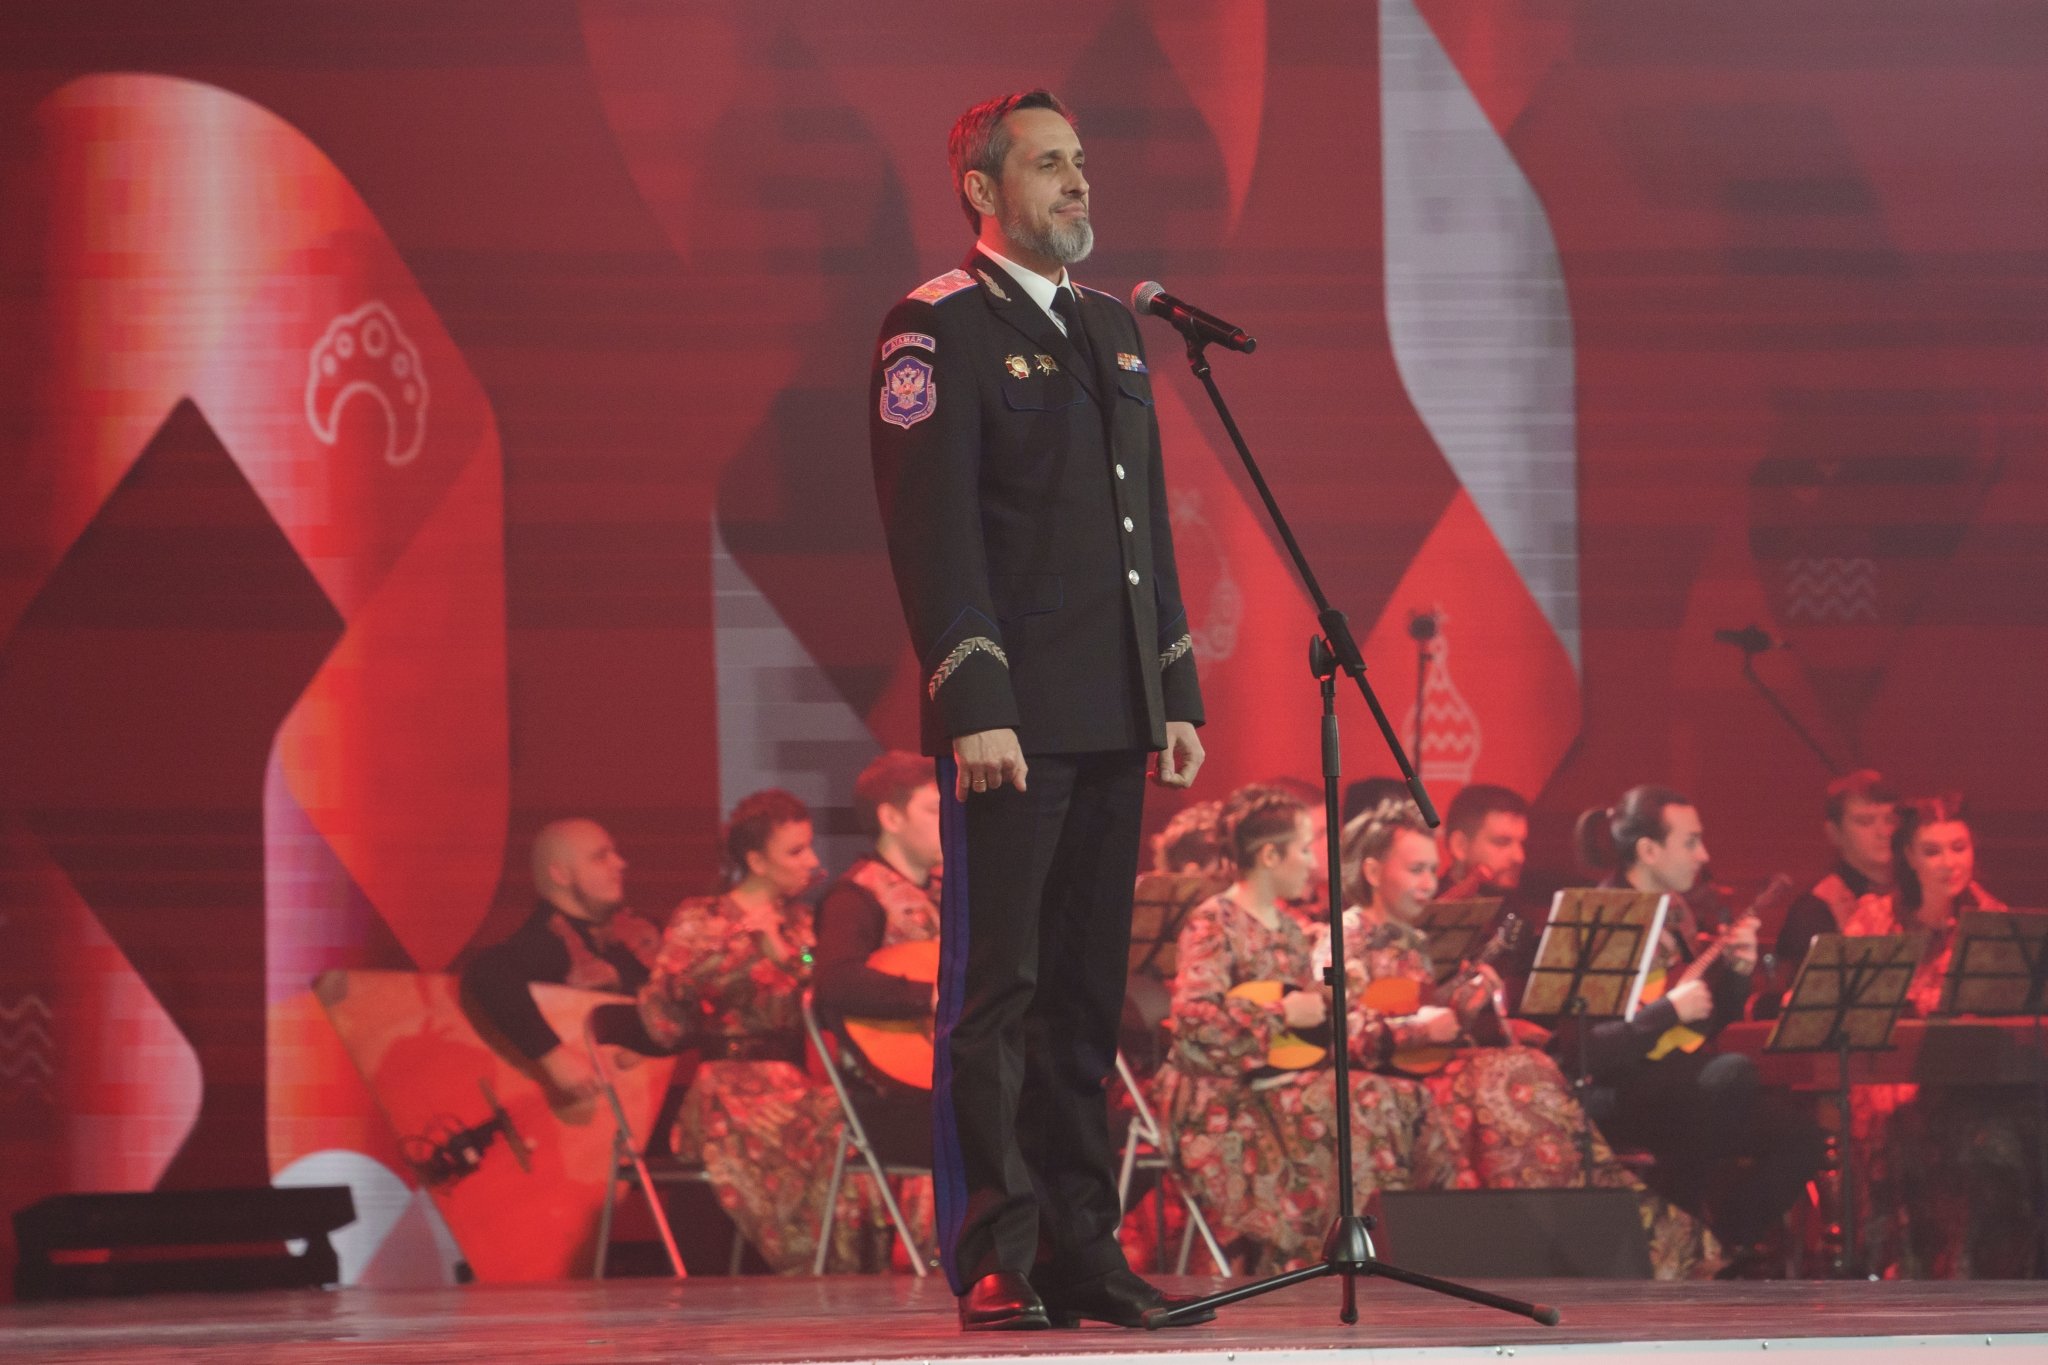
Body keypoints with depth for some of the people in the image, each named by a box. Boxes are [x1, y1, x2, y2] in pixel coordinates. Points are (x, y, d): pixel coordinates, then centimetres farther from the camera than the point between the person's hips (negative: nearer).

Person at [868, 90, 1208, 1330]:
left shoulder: (1114, 330, 19)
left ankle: (1082, 1250, 11)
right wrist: (975, 705, -18)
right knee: (996, 993, -5)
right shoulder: (937, 330, -4)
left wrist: (1178, 691, 15)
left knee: (1088, 995, 8)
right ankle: (995, 1262, -5)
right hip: (1011, 723, -7)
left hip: (1112, 719, 7)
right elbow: (934, 529, -11)